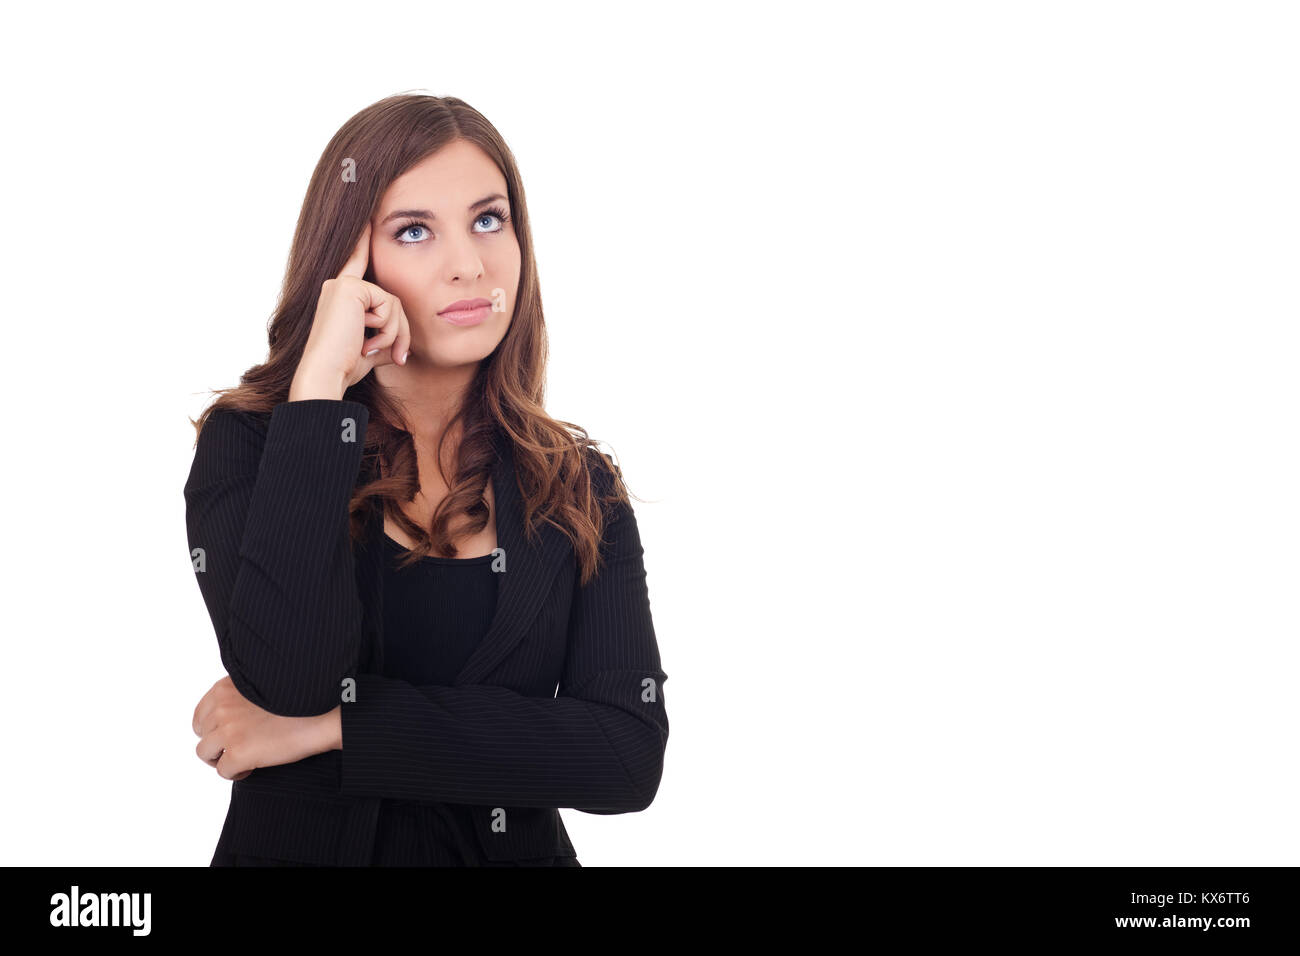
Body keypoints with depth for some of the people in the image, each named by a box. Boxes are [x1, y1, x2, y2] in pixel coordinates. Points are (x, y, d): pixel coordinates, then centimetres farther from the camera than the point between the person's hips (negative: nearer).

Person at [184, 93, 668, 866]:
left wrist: (339, 726, -14)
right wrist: (319, 384, -17)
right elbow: (286, 681, -19)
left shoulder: (581, 489, 2)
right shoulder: (248, 444, -3)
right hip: (299, 844, -1)